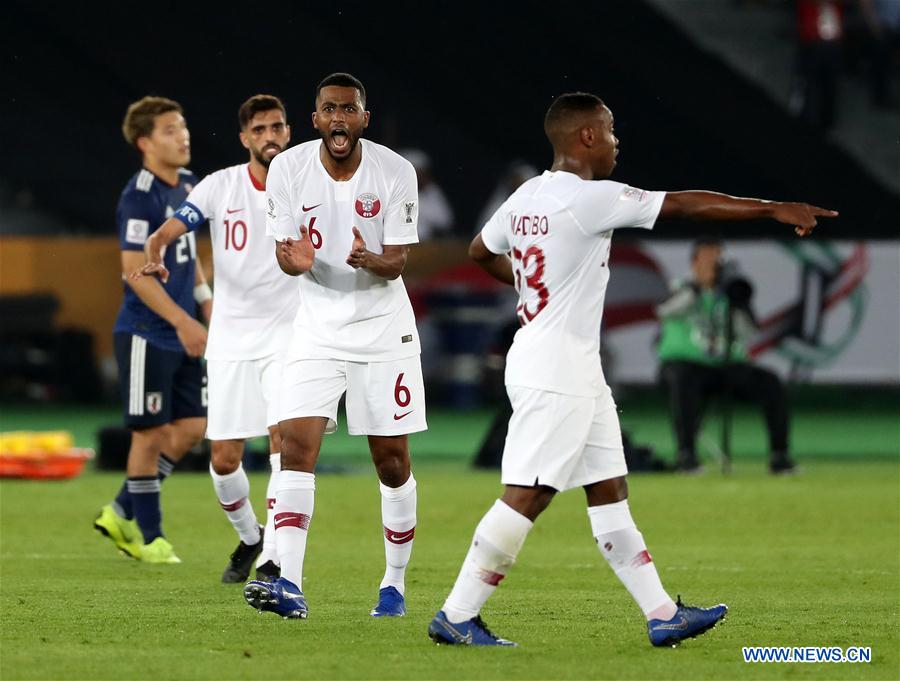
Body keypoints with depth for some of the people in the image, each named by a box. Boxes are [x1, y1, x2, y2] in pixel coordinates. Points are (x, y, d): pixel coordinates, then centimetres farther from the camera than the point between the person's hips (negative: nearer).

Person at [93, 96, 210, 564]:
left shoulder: (187, 185, 10)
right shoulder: (140, 197, -16)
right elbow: (134, 270, -20)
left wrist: (206, 302, 15)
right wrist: (183, 321, -23)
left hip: (181, 334, 8)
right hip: (147, 334, -8)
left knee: (191, 428, 7)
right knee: (151, 433, -2)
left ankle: (122, 512, 20)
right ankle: (148, 536, 9)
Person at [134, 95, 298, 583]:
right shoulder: (221, 186, -1)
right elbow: (171, 228, -11)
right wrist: (154, 254, -34)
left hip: (288, 335, -2)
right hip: (231, 337, 2)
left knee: (284, 439, -19)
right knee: (224, 459, 3)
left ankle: (272, 559, -18)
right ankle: (249, 538, 31)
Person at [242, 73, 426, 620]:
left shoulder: (395, 172, -11)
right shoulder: (289, 168, -7)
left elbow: (397, 262, -10)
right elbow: (284, 252, -3)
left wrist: (371, 260, -34)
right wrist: (295, 259, -27)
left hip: (384, 328, -1)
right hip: (318, 328, 1)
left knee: (393, 462, 4)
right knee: (297, 445, -15)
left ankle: (395, 585, 21)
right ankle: (290, 585, -22)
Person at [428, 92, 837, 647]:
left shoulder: (528, 196, 10)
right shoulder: (590, 199, -17)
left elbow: (480, 250, 27)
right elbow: (685, 204, -16)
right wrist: (775, 209, -13)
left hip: (576, 372, 10)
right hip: (555, 371, -10)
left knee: (609, 490, 9)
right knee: (527, 496, -8)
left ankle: (662, 615, 11)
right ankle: (457, 617, -5)